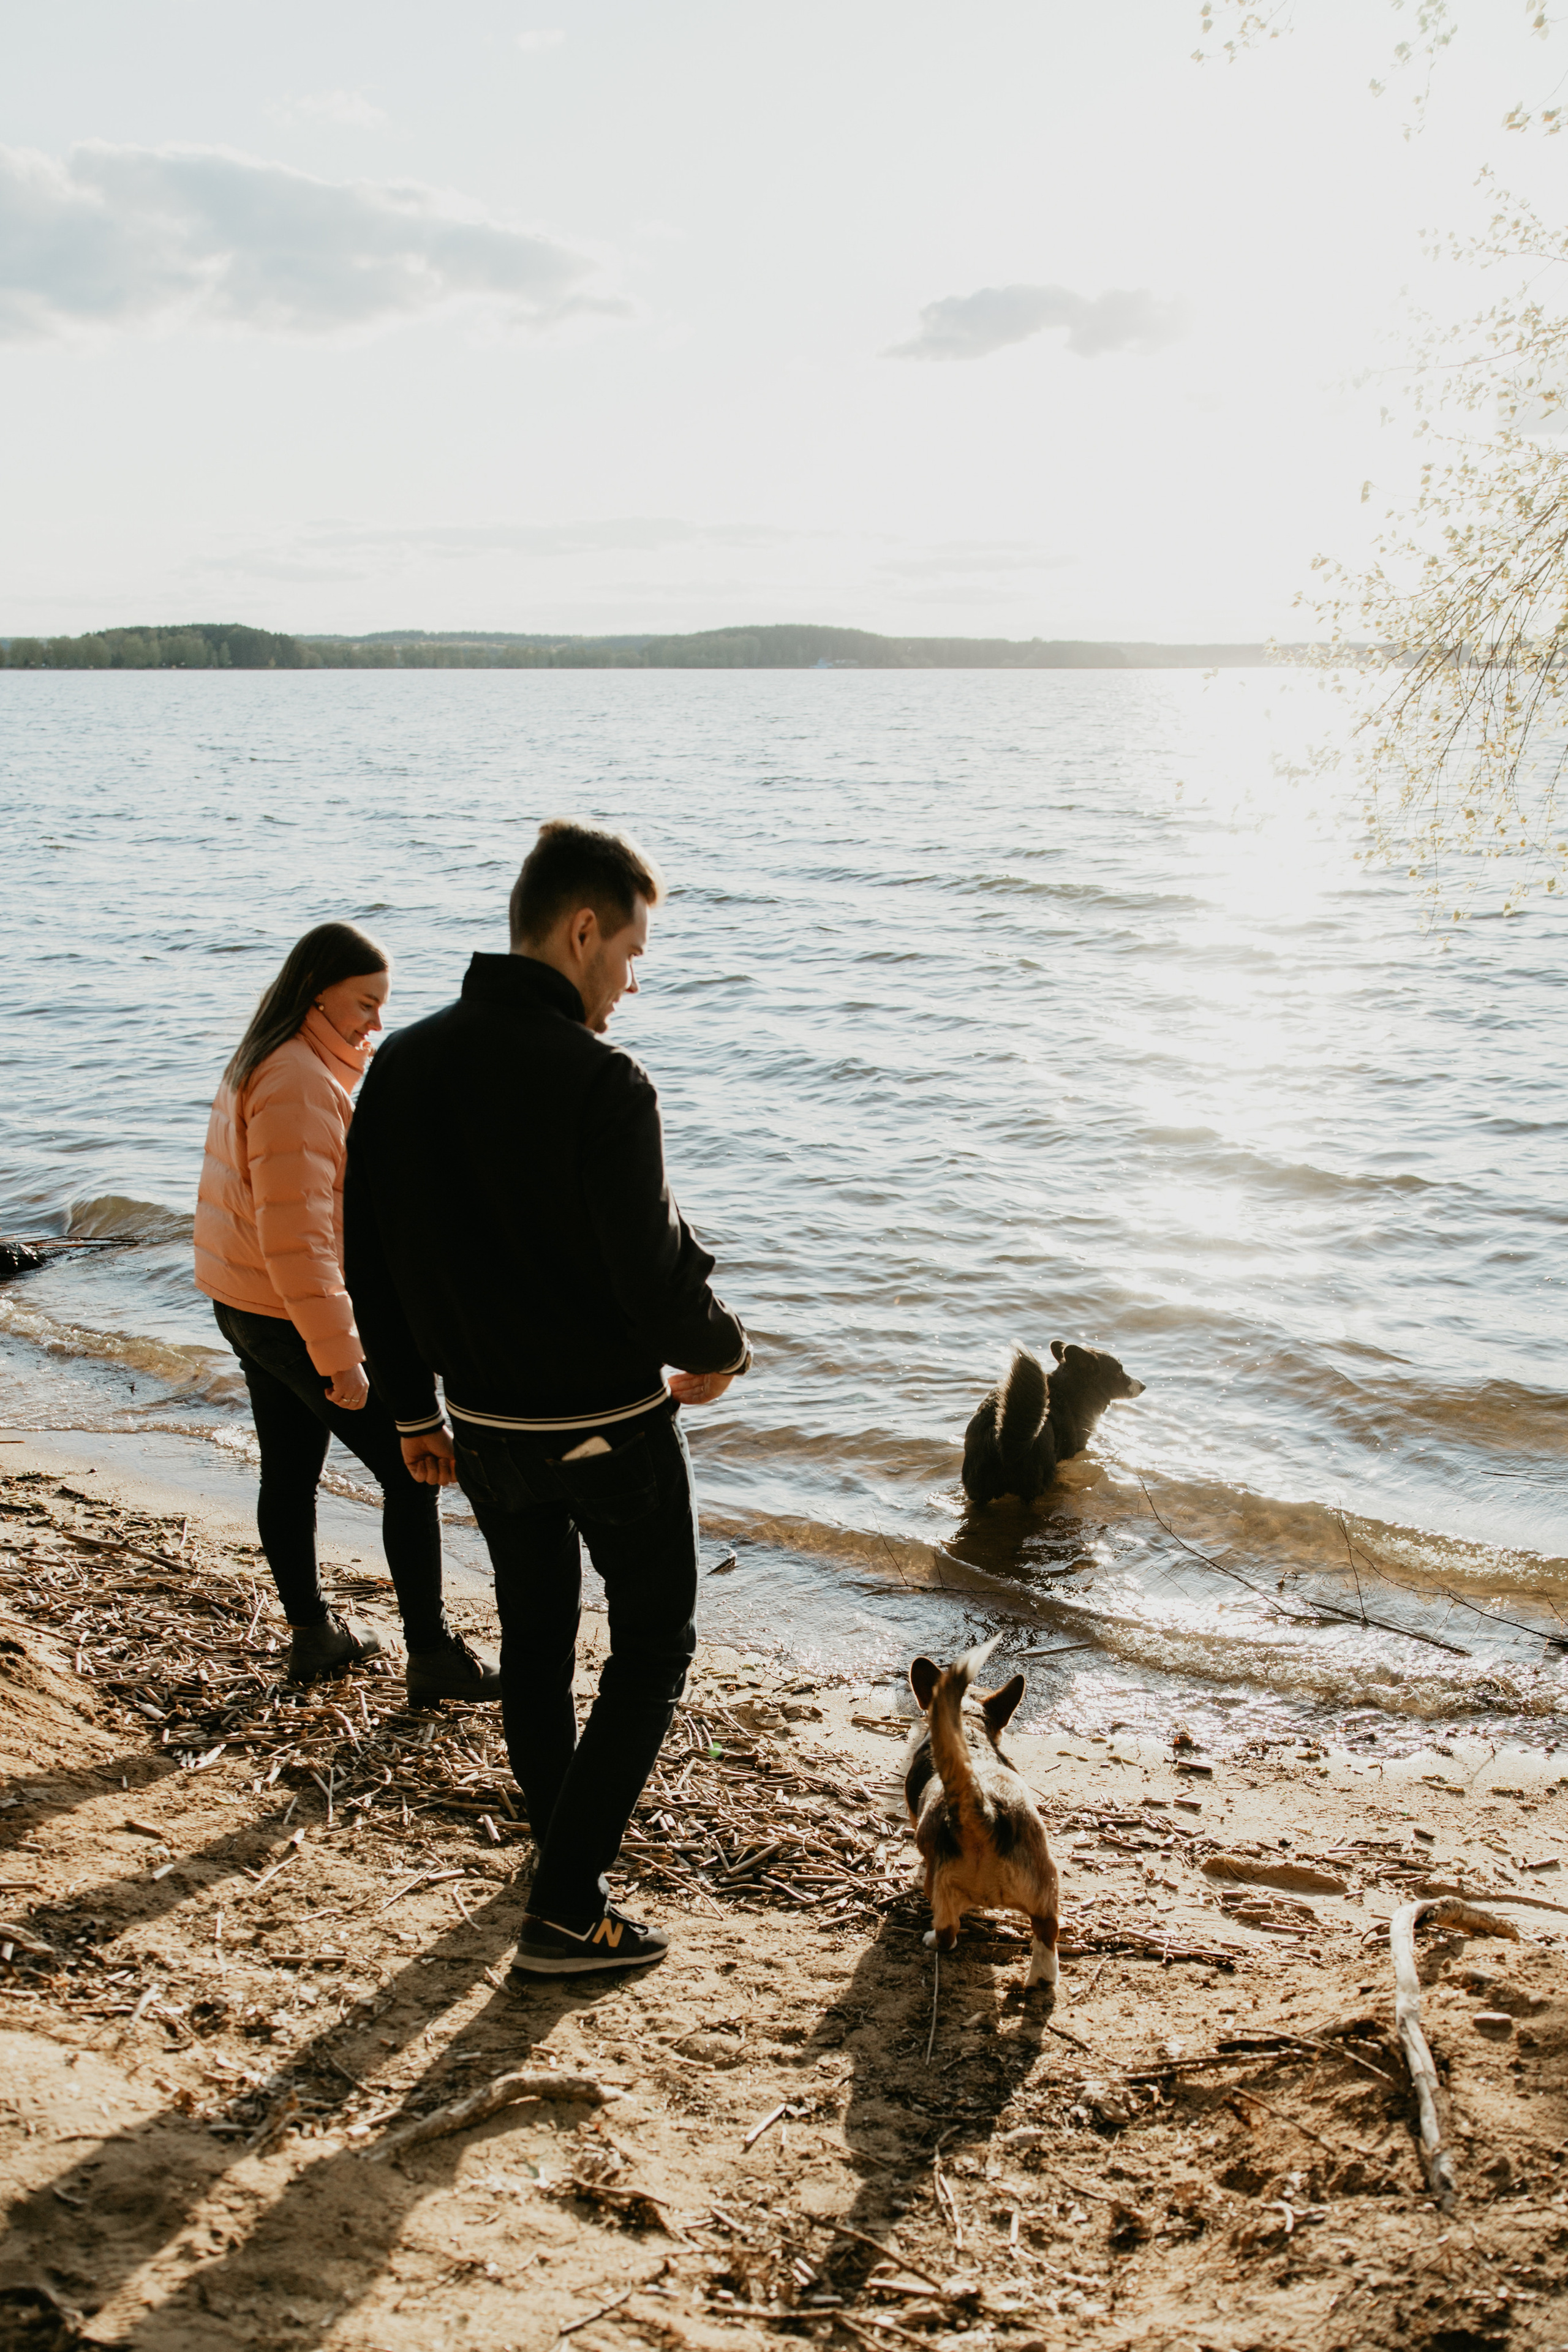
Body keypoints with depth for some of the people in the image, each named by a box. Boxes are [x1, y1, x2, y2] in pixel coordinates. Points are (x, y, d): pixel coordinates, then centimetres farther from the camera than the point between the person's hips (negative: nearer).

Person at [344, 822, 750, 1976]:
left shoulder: (404, 1064, -1)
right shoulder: (598, 1082, -23)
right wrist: (718, 1352, -1)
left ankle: (564, 1833, 43)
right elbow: (654, 1271, -22)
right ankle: (567, 1909, 8)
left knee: (534, 1632, 24)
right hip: (610, 1425, -6)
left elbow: (371, 1262, 5)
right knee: (653, 1640, 11)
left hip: (483, 1424, 6)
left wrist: (415, 1407, 16)